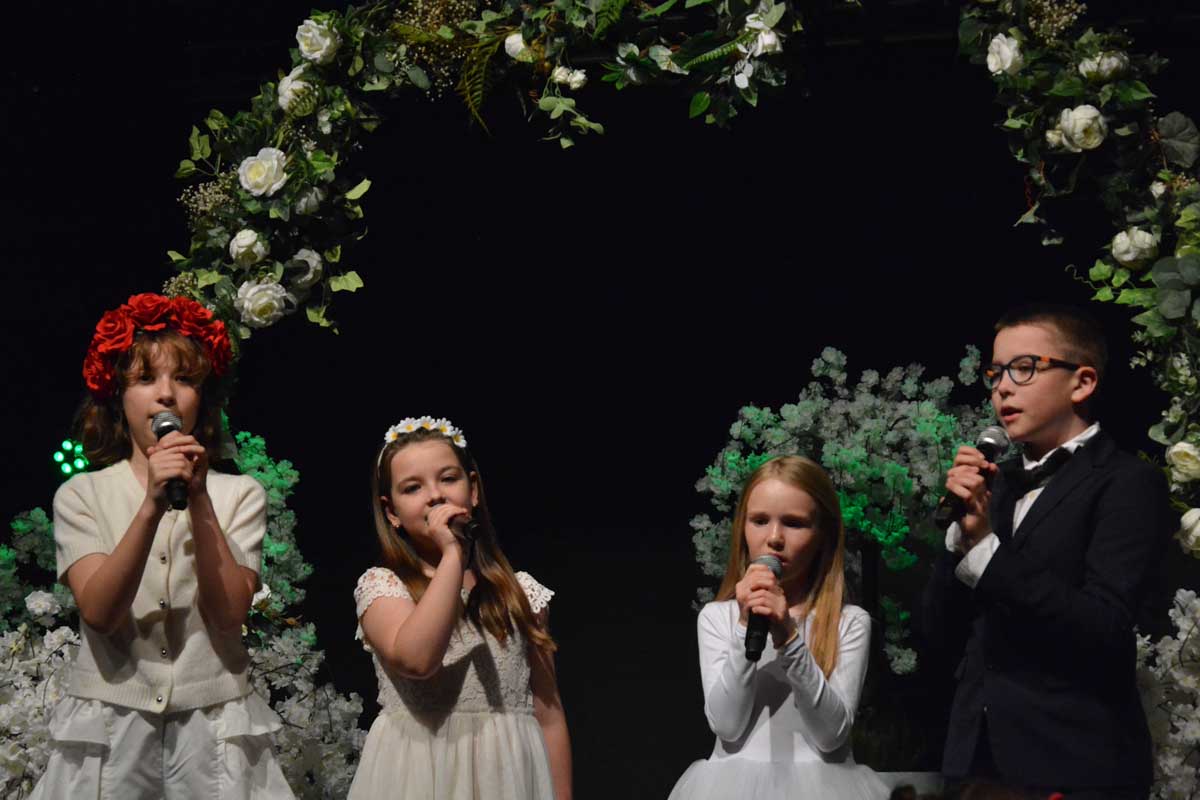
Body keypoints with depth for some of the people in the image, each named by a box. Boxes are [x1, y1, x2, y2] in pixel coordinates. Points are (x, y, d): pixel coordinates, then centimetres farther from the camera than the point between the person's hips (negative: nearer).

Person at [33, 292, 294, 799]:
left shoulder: (239, 494, 1)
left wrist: (199, 501, -18)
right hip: (110, 722, 0)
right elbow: (98, 611, -14)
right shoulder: (81, 495, 0)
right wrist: (152, 505, -24)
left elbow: (231, 614, -11)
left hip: (213, 723, 0)